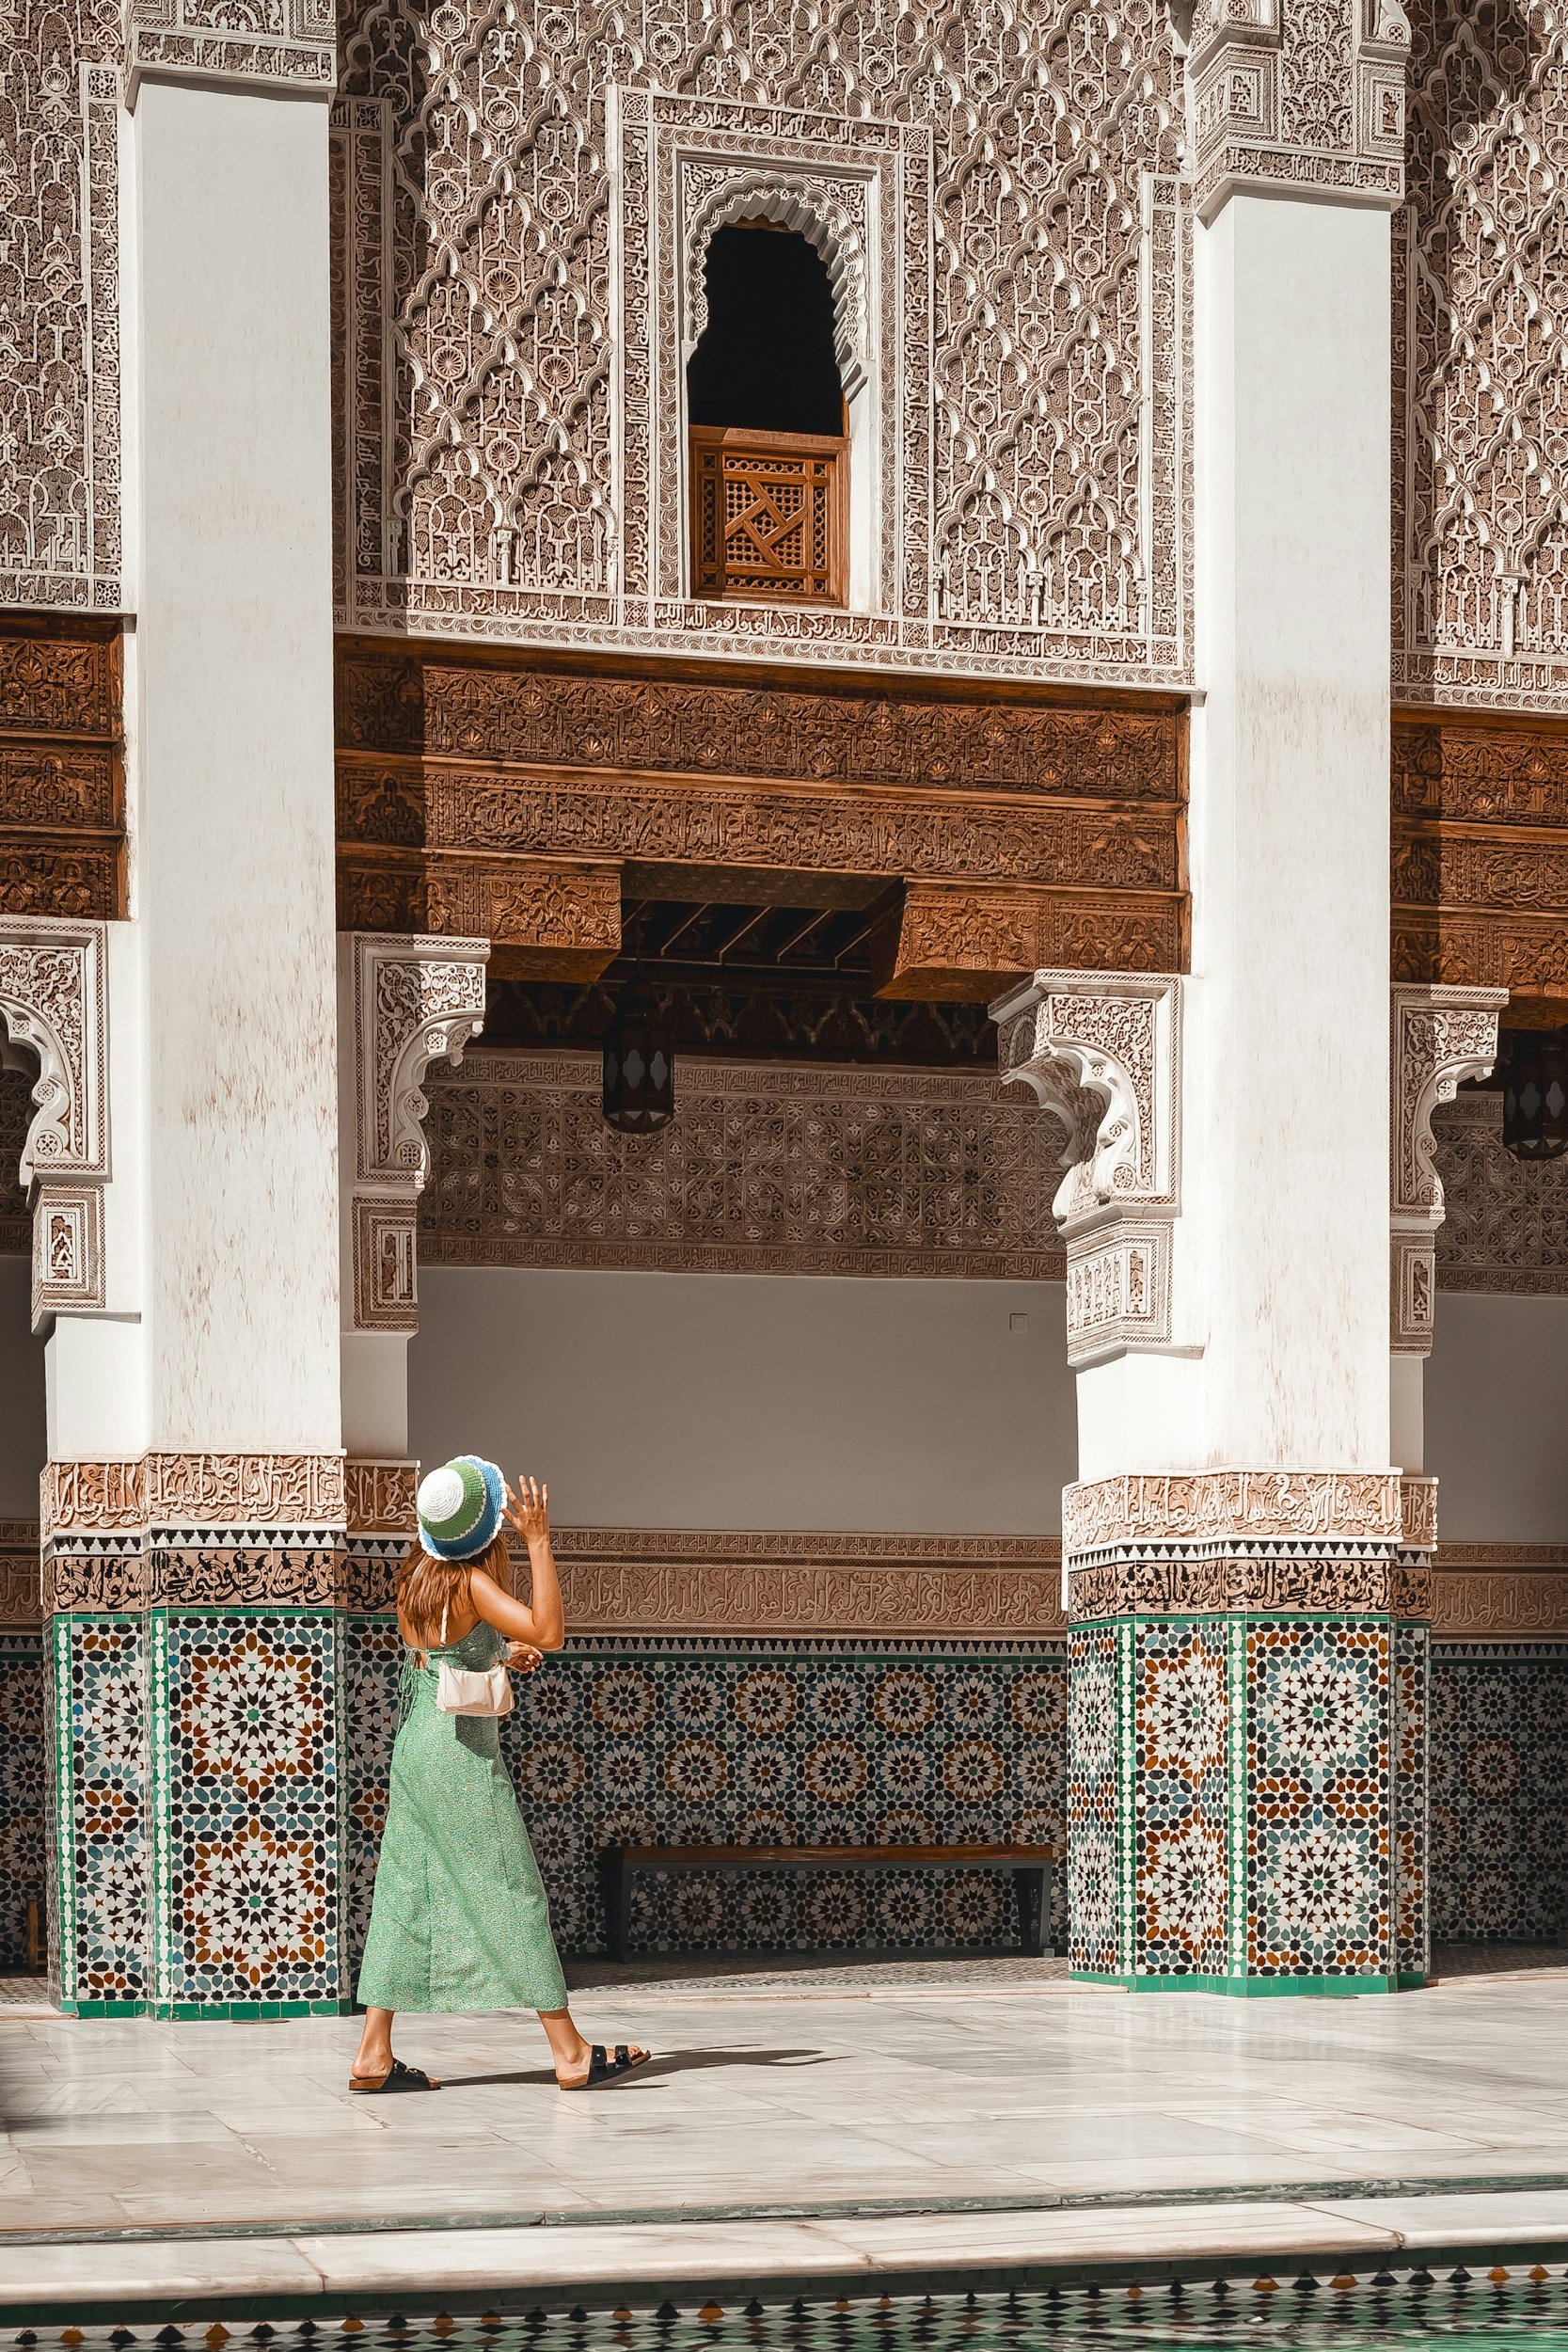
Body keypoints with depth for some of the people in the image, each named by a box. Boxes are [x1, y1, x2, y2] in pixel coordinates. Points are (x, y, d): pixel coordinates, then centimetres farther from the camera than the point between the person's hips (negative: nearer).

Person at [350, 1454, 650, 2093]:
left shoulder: (418, 1578, 9)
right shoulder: (470, 1582, -16)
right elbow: (549, 1632, -24)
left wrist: (499, 1652, 14)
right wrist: (538, 1541, -23)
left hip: (414, 1746, 8)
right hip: (461, 1752, -8)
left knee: (406, 1892, 8)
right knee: (513, 1894, -3)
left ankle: (374, 2054, 6)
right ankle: (569, 2052, 1)